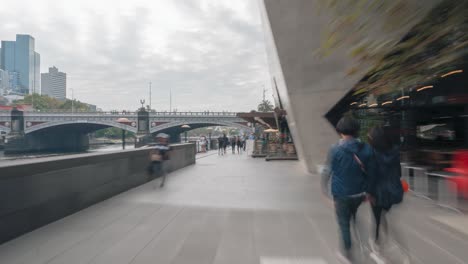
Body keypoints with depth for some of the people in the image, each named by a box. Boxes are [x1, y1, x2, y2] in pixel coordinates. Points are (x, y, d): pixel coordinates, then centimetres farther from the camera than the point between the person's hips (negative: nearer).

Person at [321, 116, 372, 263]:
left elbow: (327, 171, -11)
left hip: (341, 193, -4)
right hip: (359, 191, 4)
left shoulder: (335, 149, -18)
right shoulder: (366, 149, -7)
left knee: (344, 223, 13)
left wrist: (324, 187, 4)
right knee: (355, 218, 29)